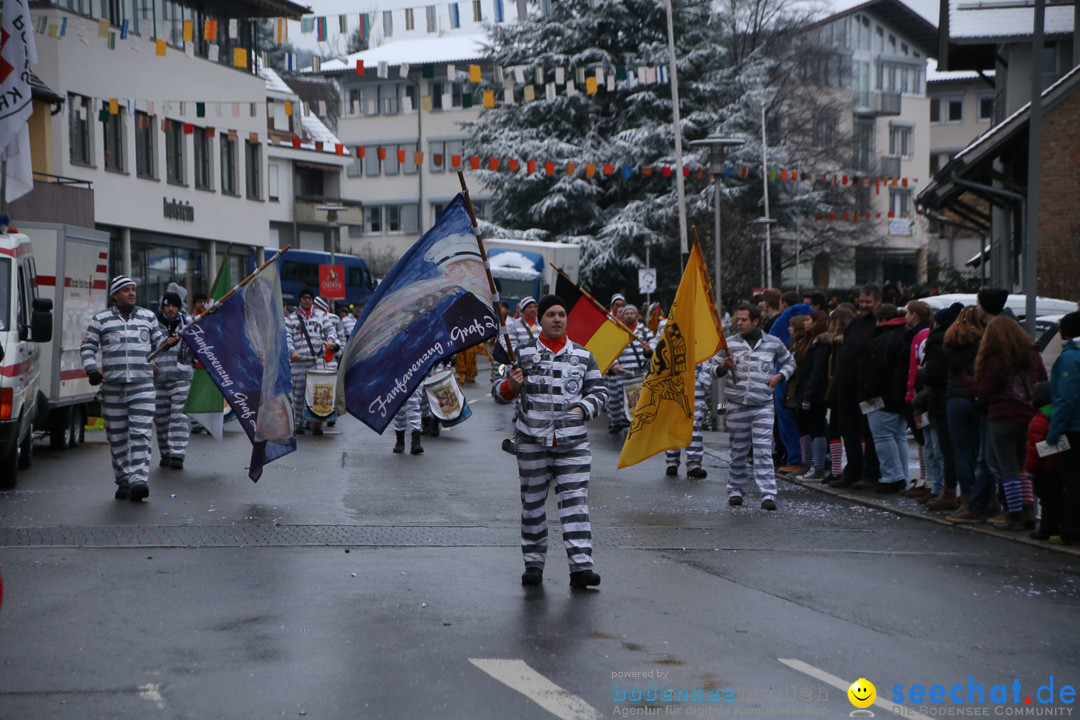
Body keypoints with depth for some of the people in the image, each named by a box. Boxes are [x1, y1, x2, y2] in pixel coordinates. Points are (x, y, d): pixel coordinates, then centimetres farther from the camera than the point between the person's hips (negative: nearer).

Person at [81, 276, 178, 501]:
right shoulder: (100, 320, 8)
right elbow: (87, 347, 8)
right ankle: (123, 481, 14)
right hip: (112, 385, 0)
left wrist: (168, 342, -3)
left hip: (143, 384, 0)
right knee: (117, 436, 4)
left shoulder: (148, 317, 14)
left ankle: (139, 480, -19)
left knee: (141, 433, -12)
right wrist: (91, 370, -7)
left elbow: (157, 342, 19)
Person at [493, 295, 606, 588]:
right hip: (532, 440, 0)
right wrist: (510, 385, -16)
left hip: (573, 442, 0)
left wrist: (582, 409, -4)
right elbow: (498, 393, 6)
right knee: (532, 503, 5)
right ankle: (533, 562, 17)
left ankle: (581, 566, -11)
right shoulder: (523, 355, 6)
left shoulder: (583, 356, 11)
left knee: (575, 502, -8)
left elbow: (598, 393, 16)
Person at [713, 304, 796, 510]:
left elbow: (789, 362, 21)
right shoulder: (730, 343, 6)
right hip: (736, 405, 1)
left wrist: (779, 376, 2)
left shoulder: (773, 344, 5)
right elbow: (714, 370, 8)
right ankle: (735, 490, 20)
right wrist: (723, 367, -15)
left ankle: (768, 494, -12)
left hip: (763, 405, -1)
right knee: (738, 450, 7)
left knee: (764, 450, -9)